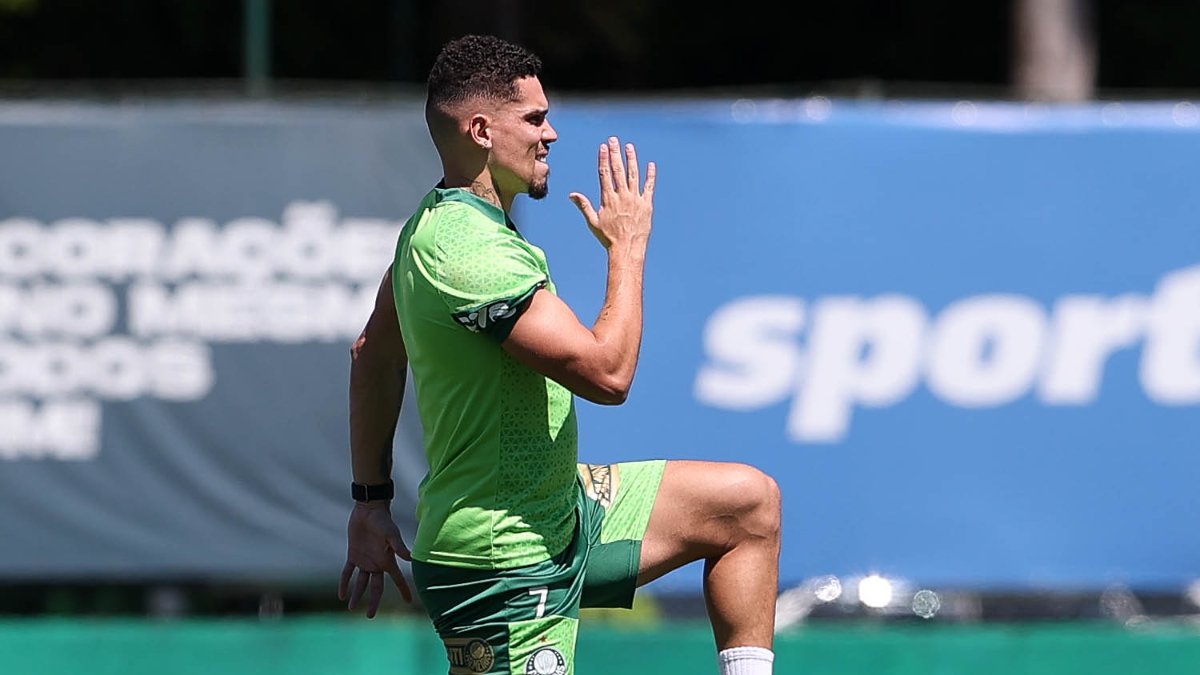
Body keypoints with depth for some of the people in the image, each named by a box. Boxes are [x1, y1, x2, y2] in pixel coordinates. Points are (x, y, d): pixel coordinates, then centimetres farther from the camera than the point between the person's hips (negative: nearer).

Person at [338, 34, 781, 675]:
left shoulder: (437, 224, 8)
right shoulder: (470, 250, -26)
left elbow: (374, 353, 20)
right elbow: (607, 373, -28)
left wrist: (372, 500, 24)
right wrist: (628, 247, -14)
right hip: (505, 568, -11)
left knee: (749, 503, 12)